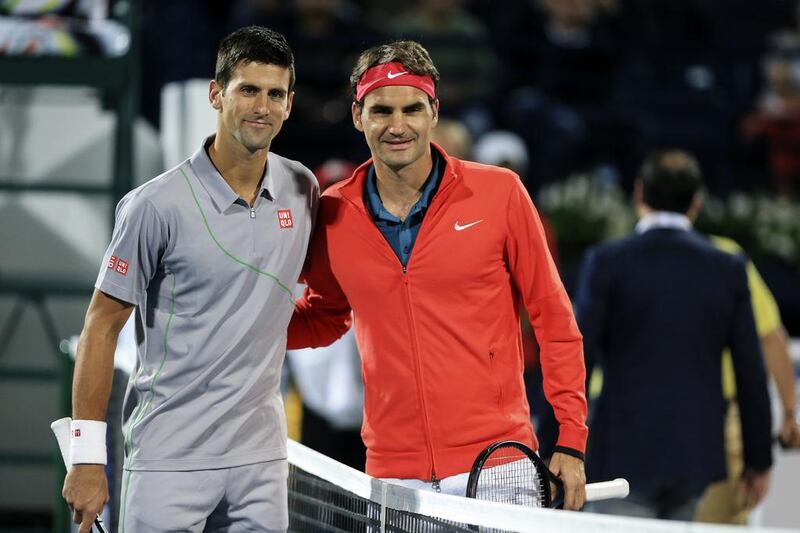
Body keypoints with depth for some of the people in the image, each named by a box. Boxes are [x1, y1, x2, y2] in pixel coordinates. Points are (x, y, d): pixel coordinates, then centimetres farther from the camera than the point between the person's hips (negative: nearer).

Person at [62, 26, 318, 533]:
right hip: (169, 462, -5)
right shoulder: (158, 205, -10)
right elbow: (102, 327, -7)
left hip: (260, 456, 5)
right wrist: (88, 458, -9)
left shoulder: (302, 189, 5)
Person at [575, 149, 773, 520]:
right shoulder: (729, 270, 4)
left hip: (624, 458, -3)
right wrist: (759, 460, 14)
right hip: (700, 459, 3)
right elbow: (751, 374, 5)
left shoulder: (607, 263, -5)